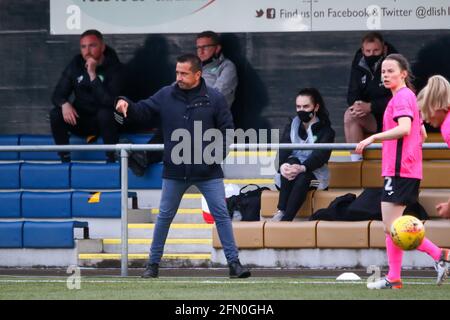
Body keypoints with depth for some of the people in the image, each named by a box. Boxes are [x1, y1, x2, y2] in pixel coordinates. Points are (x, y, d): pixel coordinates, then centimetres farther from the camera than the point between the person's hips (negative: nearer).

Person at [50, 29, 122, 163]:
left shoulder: (114, 67, -16)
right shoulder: (75, 65, -2)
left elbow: (109, 101, -29)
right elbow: (57, 95, 0)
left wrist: (93, 75, -32)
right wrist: (64, 104, -24)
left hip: (105, 122, -4)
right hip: (81, 120, 4)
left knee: (105, 113, -36)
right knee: (55, 114, -21)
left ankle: (111, 159, -24)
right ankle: (65, 160, -14)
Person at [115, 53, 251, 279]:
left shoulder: (214, 98, -4)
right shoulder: (166, 95, 1)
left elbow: (227, 129, 0)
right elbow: (143, 111, 2)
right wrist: (126, 105, -18)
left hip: (208, 171, -2)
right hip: (175, 170, 2)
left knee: (221, 214, -1)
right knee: (165, 216, 8)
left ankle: (234, 263, 4)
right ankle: (153, 264, 18)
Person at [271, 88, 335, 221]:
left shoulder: (325, 130, 2)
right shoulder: (291, 126, 14)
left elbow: (320, 155, -16)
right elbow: (282, 151, -4)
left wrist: (302, 168, -37)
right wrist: (282, 165, -29)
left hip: (315, 175, -3)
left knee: (302, 177, -35)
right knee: (291, 161, -30)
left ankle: (286, 219, -47)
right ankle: (281, 211, -39)